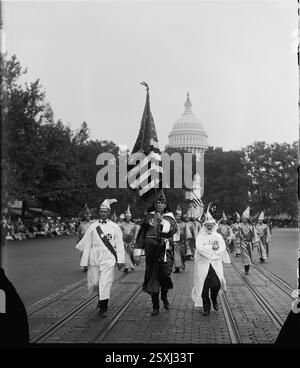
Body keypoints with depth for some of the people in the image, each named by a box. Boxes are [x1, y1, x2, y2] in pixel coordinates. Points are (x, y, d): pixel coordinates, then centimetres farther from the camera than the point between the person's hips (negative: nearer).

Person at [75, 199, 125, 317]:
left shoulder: (114, 227, 1)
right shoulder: (93, 227, 5)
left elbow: (119, 245, 2)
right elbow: (87, 244, 7)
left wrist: (120, 260, -3)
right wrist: (85, 261, 4)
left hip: (108, 260, -2)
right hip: (94, 259, 2)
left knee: (105, 283, -7)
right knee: (94, 283, 8)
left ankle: (103, 308, 6)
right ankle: (101, 298, 38)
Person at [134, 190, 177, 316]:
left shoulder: (169, 216, 8)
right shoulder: (148, 216, 8)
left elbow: (173, 229, -11)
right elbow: (141, 235, 8)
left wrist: (162, 220, -23)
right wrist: (138, 253, 5)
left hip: (166, 251, -1)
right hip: (151, 252, 1)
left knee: (165, 274, -9)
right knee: (152, 277, 2)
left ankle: (164, 296, 23)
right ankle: (155, 307, 13)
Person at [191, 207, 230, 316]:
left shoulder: (218, 236, 14)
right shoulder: (200, 236, 6)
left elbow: (223, 248, 2)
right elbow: (199, 248, -12)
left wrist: (217, 247, -16)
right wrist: (212, 247, -11)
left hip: (215, 264, 1)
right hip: (203, 265, -1)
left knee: (216, 285, -11)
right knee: (204, 287, -2)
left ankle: (214, 300, 20)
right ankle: (206, 307, 11)